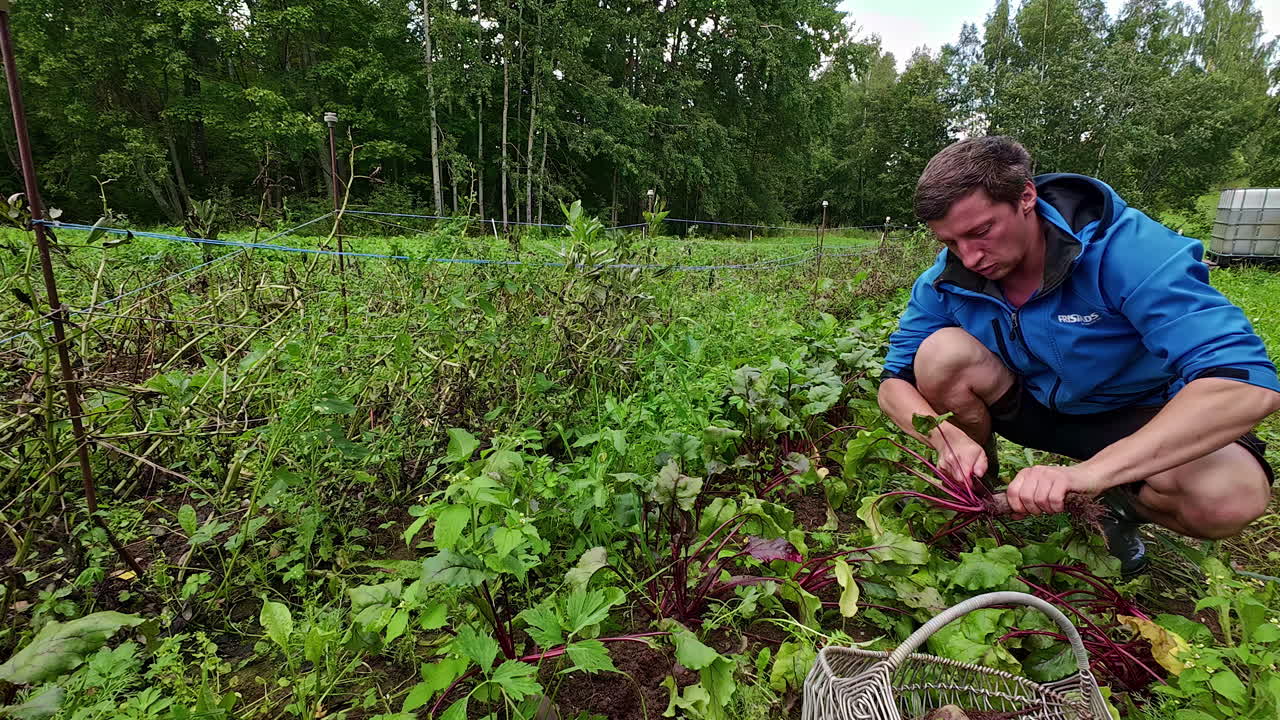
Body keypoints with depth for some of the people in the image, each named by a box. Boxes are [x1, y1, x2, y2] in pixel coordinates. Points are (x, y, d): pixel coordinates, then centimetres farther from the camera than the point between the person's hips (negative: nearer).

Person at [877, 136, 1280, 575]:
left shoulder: (1128, 249, -28)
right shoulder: (946, 280, -18)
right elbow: (895, 384, -13)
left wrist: (1087, 472, -49)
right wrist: (948, 438, -36)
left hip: (1136, 417, -2)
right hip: (1032, 404, 2)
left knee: (1230, 496, -34)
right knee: (942, 351, -27)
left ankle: (1124, 505, 3)